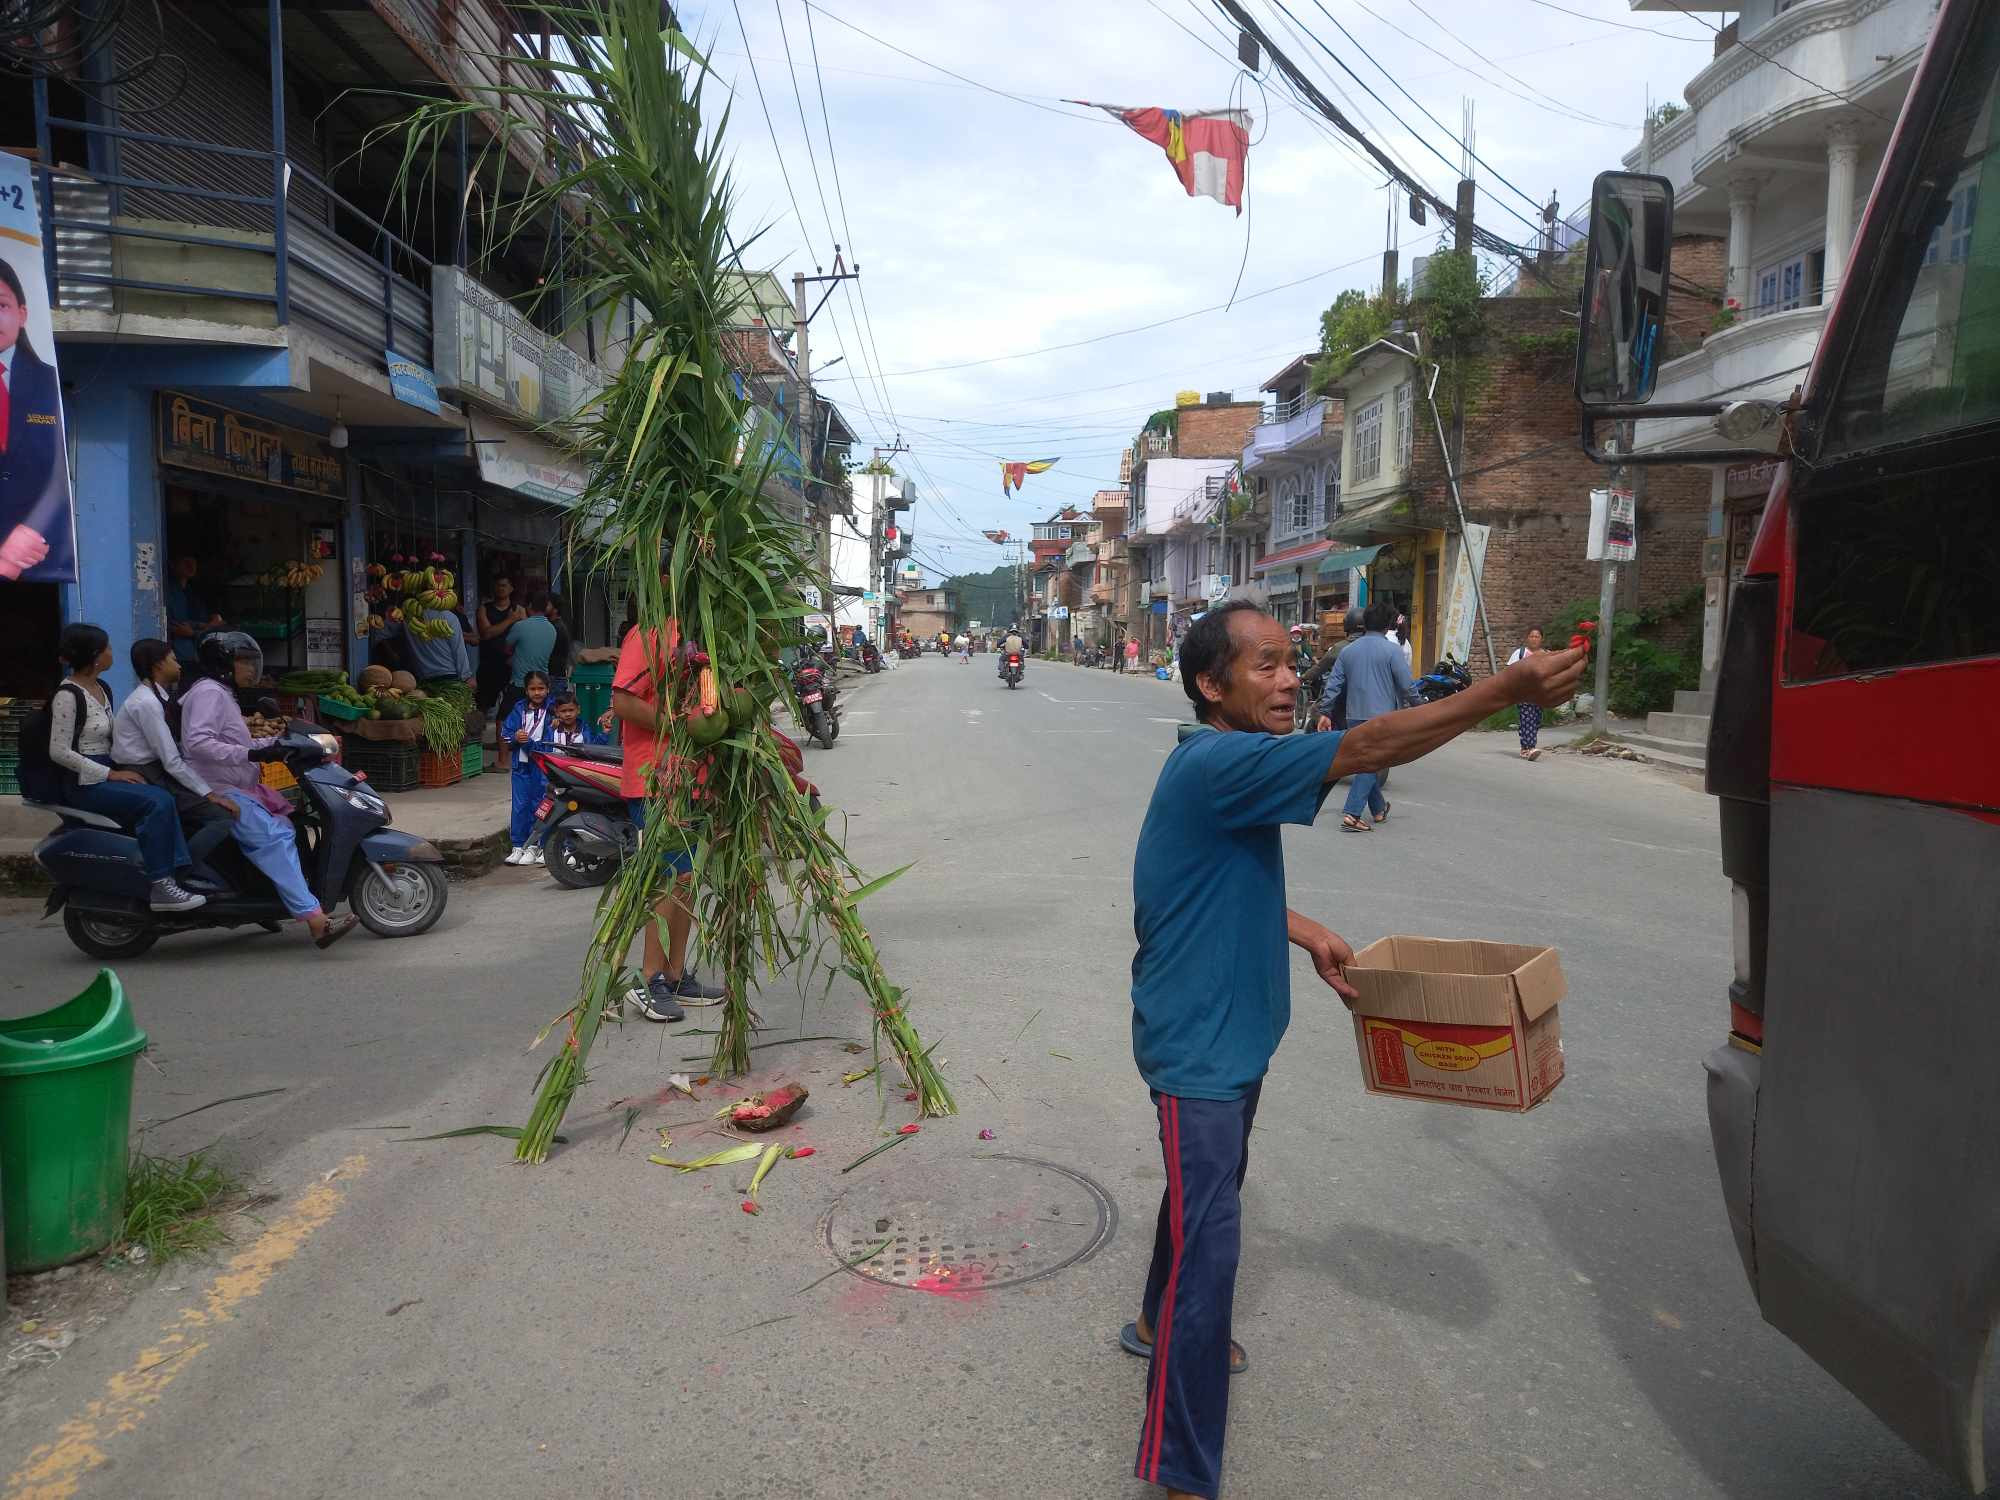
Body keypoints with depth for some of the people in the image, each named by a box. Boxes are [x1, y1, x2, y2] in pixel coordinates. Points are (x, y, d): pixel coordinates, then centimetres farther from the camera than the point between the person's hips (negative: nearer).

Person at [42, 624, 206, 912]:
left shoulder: (102, 690, 15)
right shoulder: (68, 694, -12)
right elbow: (59, 752, -16)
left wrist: (123, 768, 7)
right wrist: (111, 774, -17)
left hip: (105, 775, 8)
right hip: (83, 783, -8)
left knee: (164, 799, -17)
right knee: (156, 803, -27)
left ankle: (178, 873, -24)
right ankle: (159, 886, -26)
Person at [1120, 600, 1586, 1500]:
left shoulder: (1236, 765, 7)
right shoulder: (1215, 765, -26)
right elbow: (1366, 750, -32)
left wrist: (1309, 936, 5)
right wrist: (1507, 690, -32)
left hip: (1231, 1035, 11)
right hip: (1197, 1044, -10)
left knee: (1208, 1189, 27)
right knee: (1209, 1243, -7)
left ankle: (1158, 1324, 51)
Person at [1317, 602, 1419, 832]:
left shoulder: (1348, 651, 8)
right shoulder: (1391, 650, -7)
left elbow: (1334, 684, 7)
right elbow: (1407, 685, -7)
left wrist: (1325, 712, 11)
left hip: (1355, 716, 5)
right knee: (1371, 765, -4)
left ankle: (1379, 809, 30)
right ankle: (1351, 813, -14)